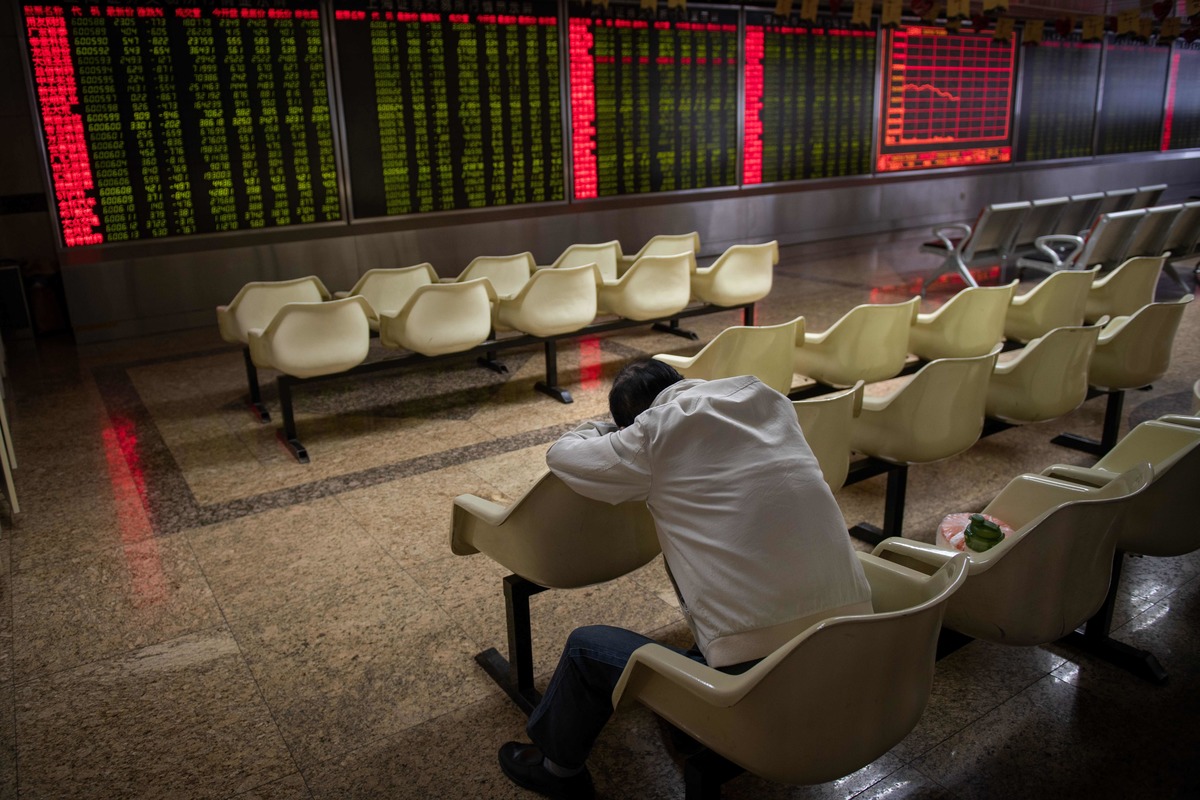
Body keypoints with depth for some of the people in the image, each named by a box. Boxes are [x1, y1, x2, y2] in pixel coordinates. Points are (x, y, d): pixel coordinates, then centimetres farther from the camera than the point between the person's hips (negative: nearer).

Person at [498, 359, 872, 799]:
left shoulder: (652, 437, -7)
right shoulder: (768, 398, 8)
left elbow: (560, 454, 9)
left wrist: (604, 428, 28)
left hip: (760, 686, -6)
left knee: (586, 646, 16)